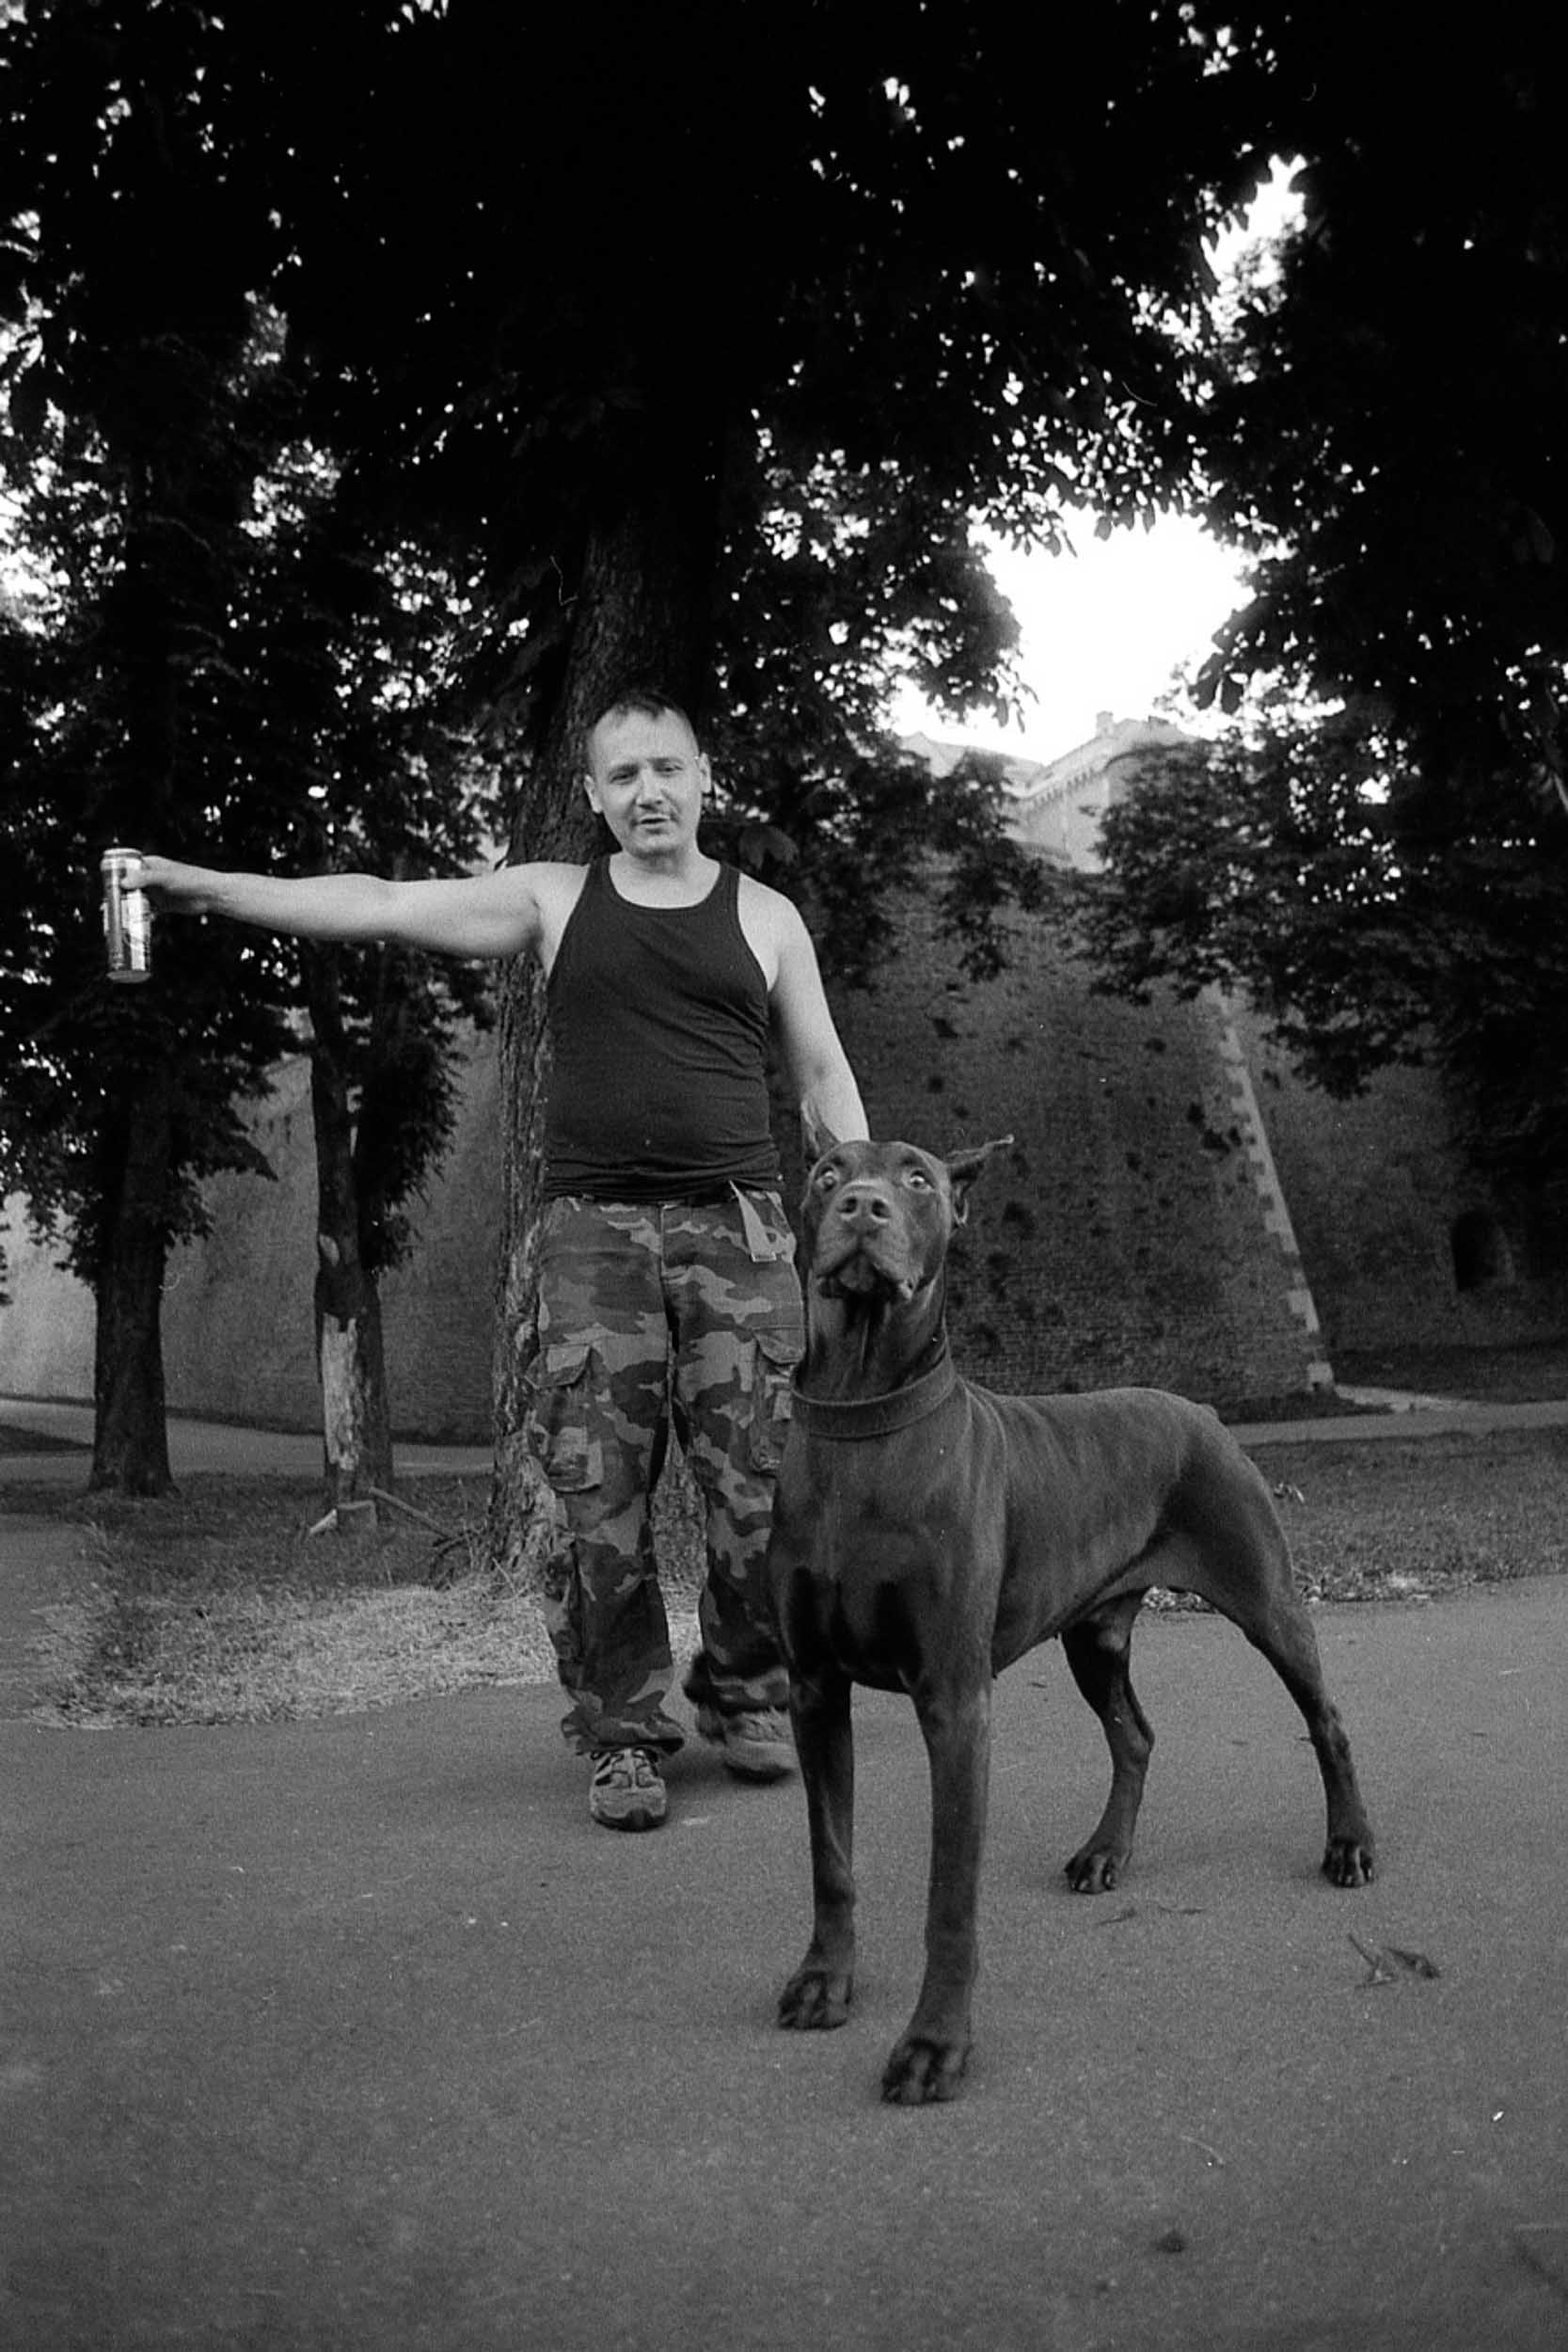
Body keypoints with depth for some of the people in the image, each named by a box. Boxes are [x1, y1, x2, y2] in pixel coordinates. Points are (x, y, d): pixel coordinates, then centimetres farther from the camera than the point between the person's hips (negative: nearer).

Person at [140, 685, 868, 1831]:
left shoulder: (765, 915, 11)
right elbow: (381, 903, 3)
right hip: (593, 1228, 0)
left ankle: (747, 1696, 22)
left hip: (736, 1225, 0)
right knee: (599, 1495, -2)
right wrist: (204, 885, -6)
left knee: (761, 1487, 0)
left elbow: (824, 1072, 12)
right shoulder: (554, 898, 10)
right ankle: (625, 1733, 13)